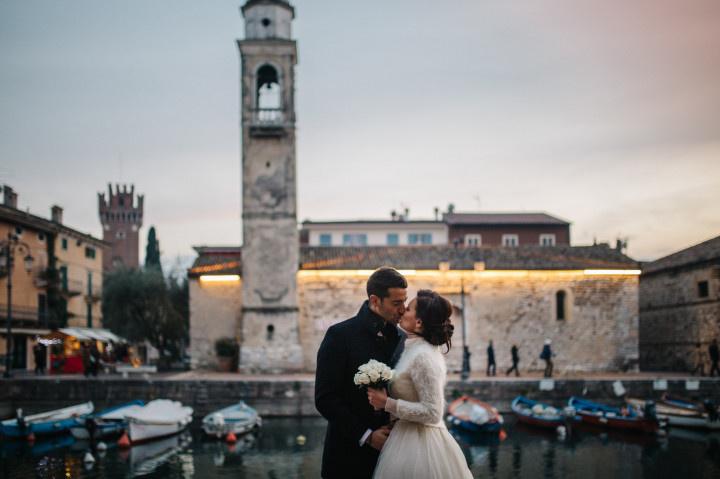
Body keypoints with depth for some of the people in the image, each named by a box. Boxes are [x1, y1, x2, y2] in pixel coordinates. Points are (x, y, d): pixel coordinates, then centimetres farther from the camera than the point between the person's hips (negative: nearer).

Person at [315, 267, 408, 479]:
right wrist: (366, 436, -13)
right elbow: (325, 399, -11)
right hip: (350, 452, -4)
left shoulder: (400, 338, 8)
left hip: (388, 450, 4)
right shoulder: (340, 335, -7)